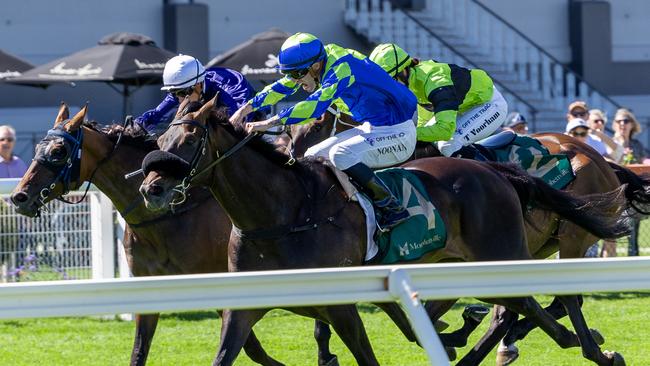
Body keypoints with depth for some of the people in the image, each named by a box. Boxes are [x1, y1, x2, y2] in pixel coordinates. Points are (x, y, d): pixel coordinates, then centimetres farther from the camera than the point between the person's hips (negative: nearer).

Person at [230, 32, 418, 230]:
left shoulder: (341, 69, -26)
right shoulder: (322, 61, 1)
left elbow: (315, 105, -38)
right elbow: (283, 86, 12)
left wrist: (270, 122, -41)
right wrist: (247, 108, 8)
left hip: (398, 135, -10)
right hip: (372, 129, 10)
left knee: (341, 155, -30)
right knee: (314, 157, 7)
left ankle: (393, 209, -20)